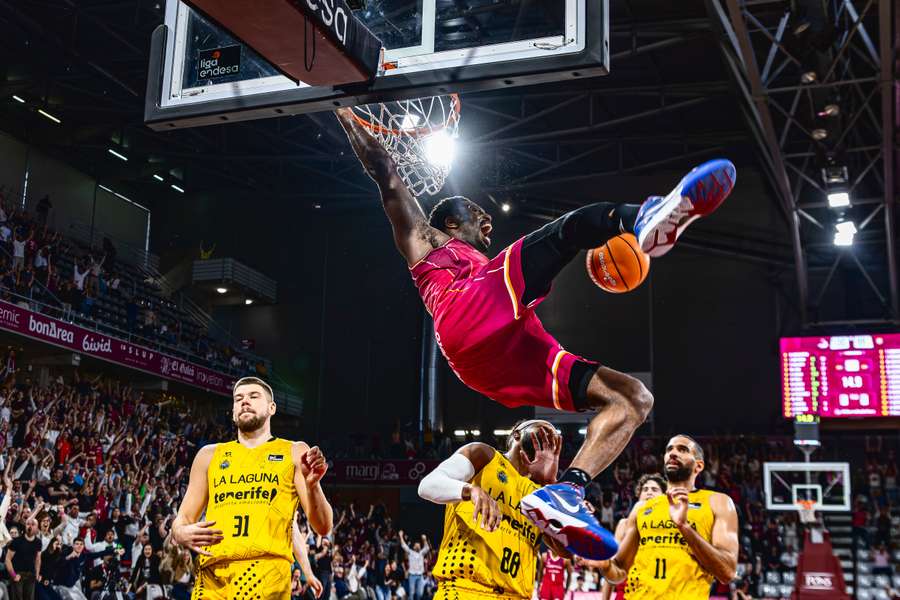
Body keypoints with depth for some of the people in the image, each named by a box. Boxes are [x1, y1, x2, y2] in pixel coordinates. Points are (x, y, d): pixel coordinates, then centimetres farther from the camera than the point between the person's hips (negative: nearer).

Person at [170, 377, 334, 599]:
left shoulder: (294, 453, 13)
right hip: (211, 572, 3)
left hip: (267, 570, -3)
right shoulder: (209, 455, 21)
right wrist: (181, 534, -5)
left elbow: (323, 528, 6)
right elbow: (183, 520, 19)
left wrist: (312, 485, -14)